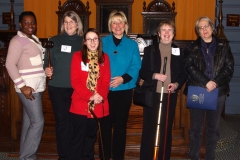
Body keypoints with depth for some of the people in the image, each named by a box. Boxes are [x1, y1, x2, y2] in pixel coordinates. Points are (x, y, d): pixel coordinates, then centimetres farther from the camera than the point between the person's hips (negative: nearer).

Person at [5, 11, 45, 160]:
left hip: (37, 86, 8)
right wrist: (22, 86, -21)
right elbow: (10, 64, -17)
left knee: (29, 122, 10)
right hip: (28, 87, -8)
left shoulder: (34, 39, 15)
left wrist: (47, 70, 4)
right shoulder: (18, 40, -10)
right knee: (38, 122, -9)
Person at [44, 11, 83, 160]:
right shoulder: (55, 40, 5)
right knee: (61, 121, 6)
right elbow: (47, 61, 7)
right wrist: (47, 69, -14)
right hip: (58, 88, 0)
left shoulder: (83, 42, 5)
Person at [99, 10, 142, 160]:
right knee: (105, 124, 7)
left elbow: (136, 67, -4)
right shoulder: (103, 42, 4)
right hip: (105, 90, 0)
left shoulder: (132, 44, 4)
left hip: (124, 90, 0)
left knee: (120, 125, 9)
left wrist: (123, 78, -20)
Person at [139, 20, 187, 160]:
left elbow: (183, 74, 9)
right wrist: (155, 75, -16)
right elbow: (142, 72, 1)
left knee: (166, 129, 8)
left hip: (170, 95, 2)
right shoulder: (149, 50, 4)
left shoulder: (179, 51, 9)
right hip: (152, 95, -1)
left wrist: (177, 84, -9)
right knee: (149, 128, 2)